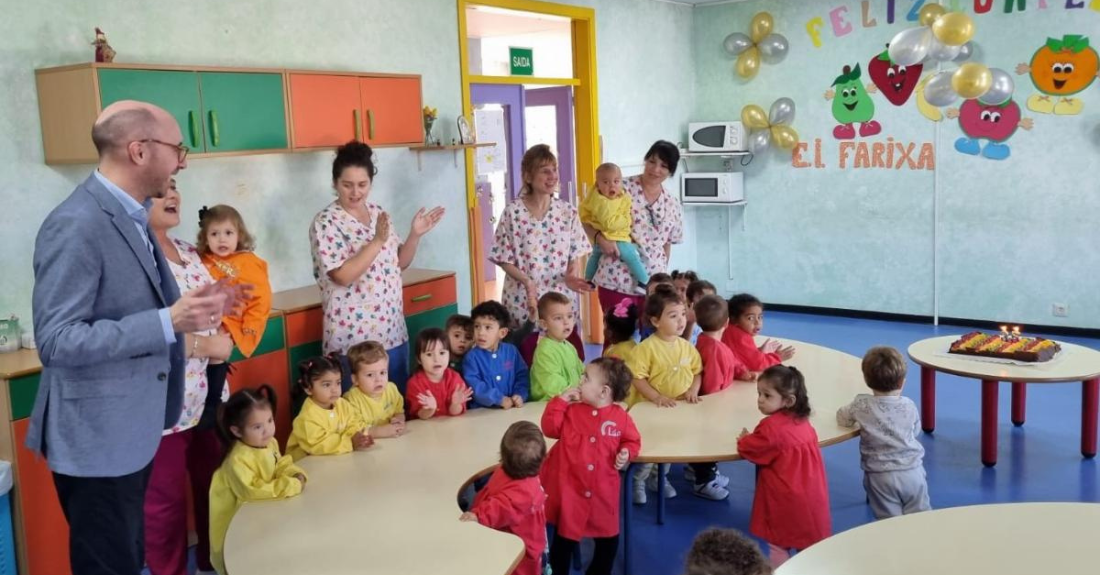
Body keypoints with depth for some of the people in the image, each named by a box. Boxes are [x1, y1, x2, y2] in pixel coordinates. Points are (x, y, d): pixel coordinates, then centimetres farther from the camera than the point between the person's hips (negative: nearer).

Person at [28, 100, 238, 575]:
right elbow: (56, 341, -27)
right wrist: (168, 322, -31)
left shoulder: (131, 216, 6)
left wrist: (191, 308, 3)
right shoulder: (76, 226, -23)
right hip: (96, 439, -9)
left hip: (131, 429, 9)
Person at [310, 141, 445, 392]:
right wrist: (377, 241, -23)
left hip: (393, 331, 7)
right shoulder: (325, 223, -10)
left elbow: (399, 262, 14)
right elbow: (343, 276, -20)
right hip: (354, 337, -6)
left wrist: (415, 234, -2)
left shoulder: (379, 213, 9)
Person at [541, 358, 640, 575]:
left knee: (608, 539, 15)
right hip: (570, 488, -1)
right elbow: (550, 429, -6)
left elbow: (632, 441, 7)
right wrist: (561, 401, -10)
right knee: (565, 538, 8)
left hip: (603, 492, 1)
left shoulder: (620, 417, -5)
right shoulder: (572, 410, -1)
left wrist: (626, 453, -14)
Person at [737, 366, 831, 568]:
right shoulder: (803, 422, 6)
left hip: (786, 502, -8)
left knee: (778, 546, 5)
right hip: (811, 498, 8)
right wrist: (754, 438, 17)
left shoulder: (772, 426, -20)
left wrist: (744, 439, 10)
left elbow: (749, 450, -11)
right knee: (809, 547, 21)